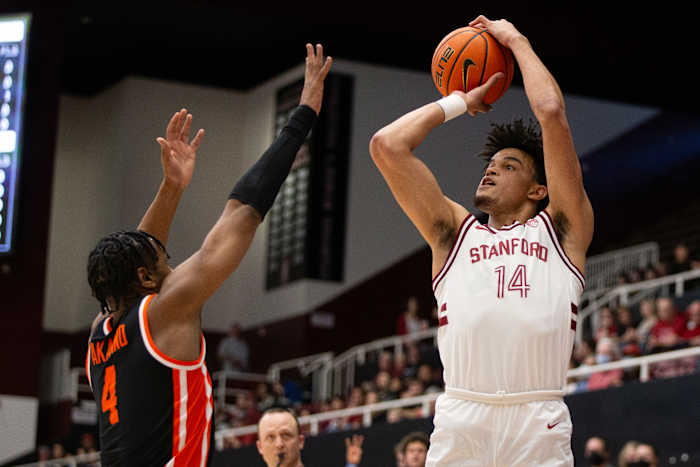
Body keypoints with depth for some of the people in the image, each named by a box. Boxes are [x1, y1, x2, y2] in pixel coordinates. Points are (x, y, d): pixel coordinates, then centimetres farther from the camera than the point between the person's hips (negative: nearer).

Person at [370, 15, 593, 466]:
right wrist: (458, 102, 26)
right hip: (459, 422, 1)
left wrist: (515, 39, 20)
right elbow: (387, 145, 15)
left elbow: (552, 113, 9)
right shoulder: (455, 232, 22)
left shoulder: (561, 229, 16)